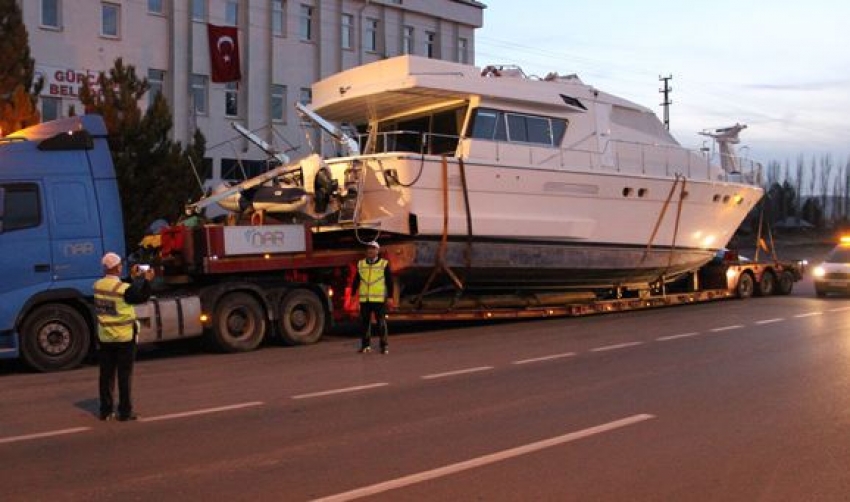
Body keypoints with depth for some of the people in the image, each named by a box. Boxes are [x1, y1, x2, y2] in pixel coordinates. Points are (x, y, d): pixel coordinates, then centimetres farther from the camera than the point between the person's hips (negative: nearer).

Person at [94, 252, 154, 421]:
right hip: (124, 337, -5)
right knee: (125, 375, 3)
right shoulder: (124, 288, -20)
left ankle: (106, 411, 15)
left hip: (104, 337, 5)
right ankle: (125, 412, 7)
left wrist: (133, 278, 21)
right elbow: (142, 297, -8)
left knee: (106, 374, 11)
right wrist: (147, 280, 0)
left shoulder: (98, 285, 0)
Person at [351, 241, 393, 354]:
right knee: (364, 323, 7)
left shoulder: (384, 264, 3)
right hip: (364, 299, 3)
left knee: (381, 323, -1)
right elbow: (356, 281, 16)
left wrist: (390, 297, -3)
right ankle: (365, 345, 18)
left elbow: (389, 282, 2)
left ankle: (384, 346, 6)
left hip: (379, 299, -3)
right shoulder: (360, 264, 11)